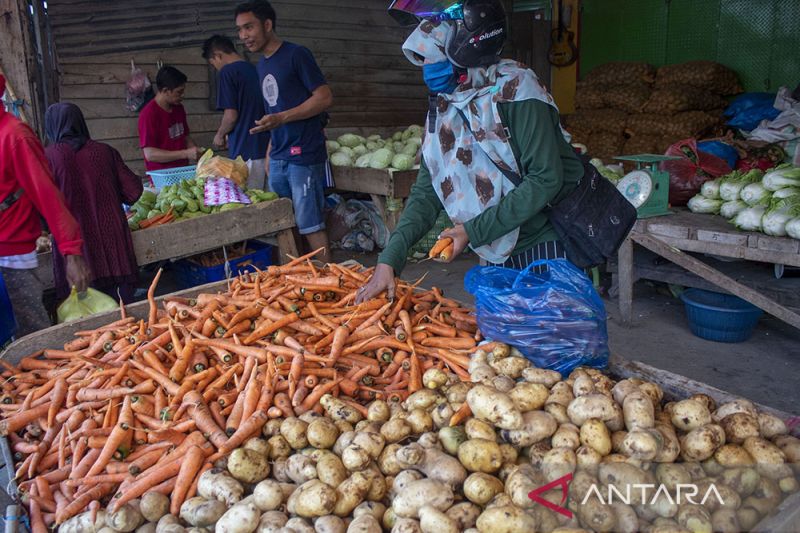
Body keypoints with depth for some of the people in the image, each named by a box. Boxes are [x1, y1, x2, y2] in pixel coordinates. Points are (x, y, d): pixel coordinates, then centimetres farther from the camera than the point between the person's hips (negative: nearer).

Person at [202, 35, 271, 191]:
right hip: (267, 148, 7)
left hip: (246, 153, -7)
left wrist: (220, 135, 7)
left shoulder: (228, 72, -6)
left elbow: (231, 115, -13)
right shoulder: (256, 70, 15)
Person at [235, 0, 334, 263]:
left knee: (310, 226, -7)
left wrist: (282, 118, -19)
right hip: (278, 159, 8)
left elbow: (325, 98, -12)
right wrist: (270, 152, 16)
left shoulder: (296, 55, -6)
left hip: (304, 156, -8)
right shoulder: (263, 65, 17)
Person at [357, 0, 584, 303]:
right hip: (497, 256, 6)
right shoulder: (443, 108, 4)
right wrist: (389, 260, -8)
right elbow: (426, 193, 2)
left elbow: (546, 179, -20)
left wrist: (474, 231, -20)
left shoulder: (513, 89, -16)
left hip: (544, 247, -6)